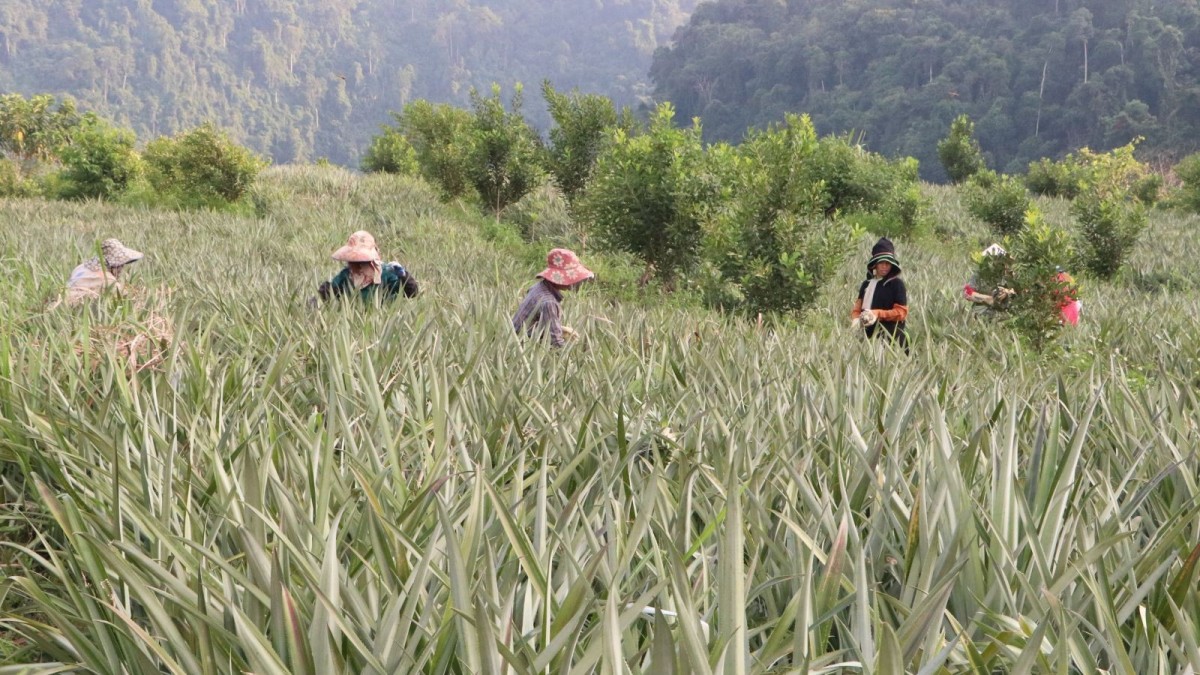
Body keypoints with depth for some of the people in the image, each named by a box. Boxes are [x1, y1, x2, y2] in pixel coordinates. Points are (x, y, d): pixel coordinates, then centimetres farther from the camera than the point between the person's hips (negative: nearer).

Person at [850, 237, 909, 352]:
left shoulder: (897, 284, 0)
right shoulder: (866, 284, 15)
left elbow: (901, 312, -4)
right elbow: (857, 308, 14)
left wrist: (877, 314, -15)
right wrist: (856, 319, -9)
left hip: (891, 337, -5)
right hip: (869, 336, 5)